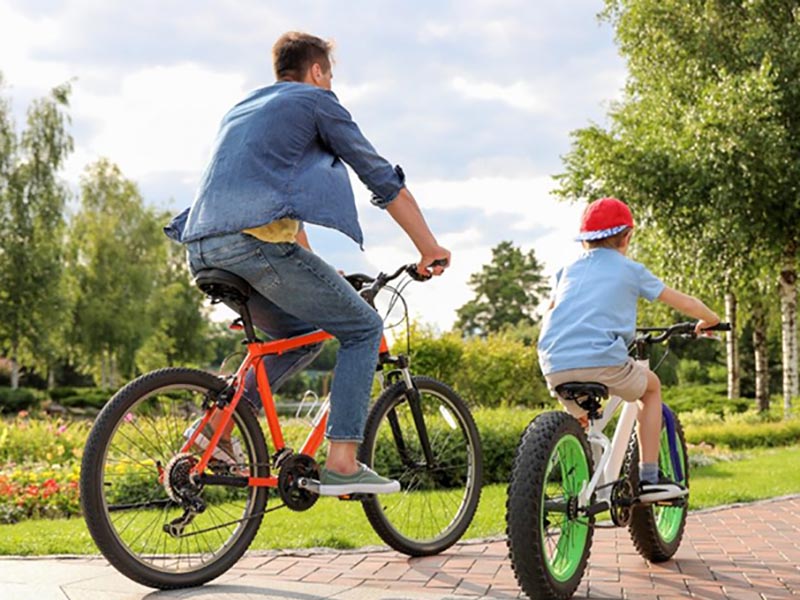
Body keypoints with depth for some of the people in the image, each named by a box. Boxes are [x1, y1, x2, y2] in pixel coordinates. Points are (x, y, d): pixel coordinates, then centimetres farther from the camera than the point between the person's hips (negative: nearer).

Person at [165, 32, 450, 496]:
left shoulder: (241, 110, 33)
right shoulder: (316, 101, 11)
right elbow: (383, 178, 10)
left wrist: (317, 273, 46)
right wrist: (430, 249, 18)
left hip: (204, 253, 8)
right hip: (257, 241, -8)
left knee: (303, 333, 26)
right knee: (363, 328, 6)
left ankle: (221, 420, 10)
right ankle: (342, 463, -4)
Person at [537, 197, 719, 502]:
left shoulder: (569, 270, 23)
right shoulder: (630, 270, 13)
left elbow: (550, 313, 34)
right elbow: (685, 303, 20)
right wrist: (710, 319, 39)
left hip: (555, 366, 4)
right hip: (602, 360, -4)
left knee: (578, 415, 33)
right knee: (652, 386, 24)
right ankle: (649, 478, 18)